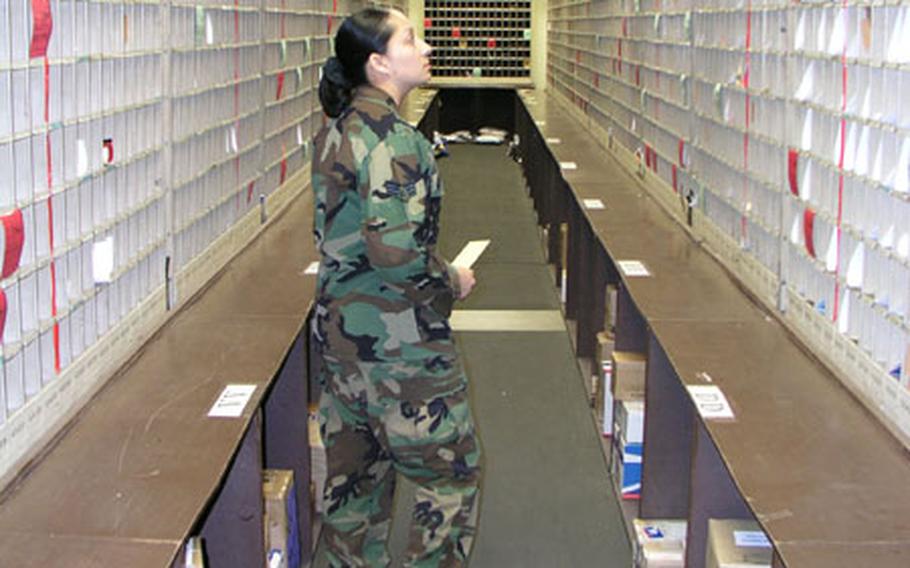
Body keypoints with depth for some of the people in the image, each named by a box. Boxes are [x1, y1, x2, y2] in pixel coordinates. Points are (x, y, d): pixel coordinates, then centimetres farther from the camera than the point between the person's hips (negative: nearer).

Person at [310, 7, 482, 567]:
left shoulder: (336, 130, 9)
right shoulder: (393, 137, -20)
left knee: (355, 470, 18)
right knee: (452, 471, 5)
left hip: (338, 326, 9)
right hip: (396, 335, -9)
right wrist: (452, 280, -11)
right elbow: (395, 249, -27)